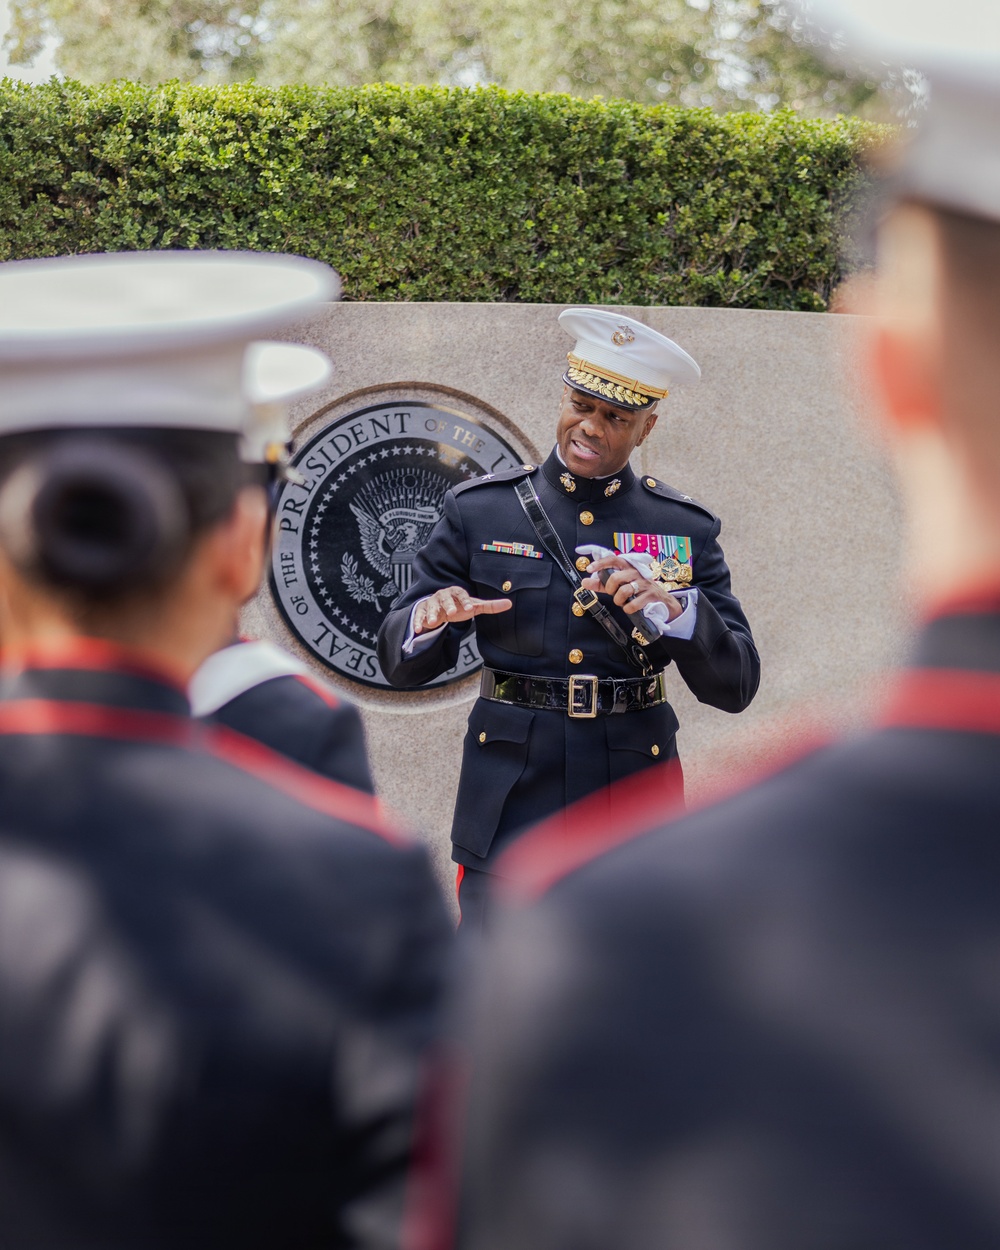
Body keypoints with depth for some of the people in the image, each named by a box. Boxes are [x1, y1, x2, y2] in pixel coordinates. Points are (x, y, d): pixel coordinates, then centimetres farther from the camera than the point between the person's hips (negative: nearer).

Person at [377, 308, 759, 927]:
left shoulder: (686, 528, 7)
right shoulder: (479, 511, 5)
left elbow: (735, 687, -1)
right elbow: (402, 663, 5)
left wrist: (673, 609, -19)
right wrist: (430, 619, -18)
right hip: (510, 807, -1)